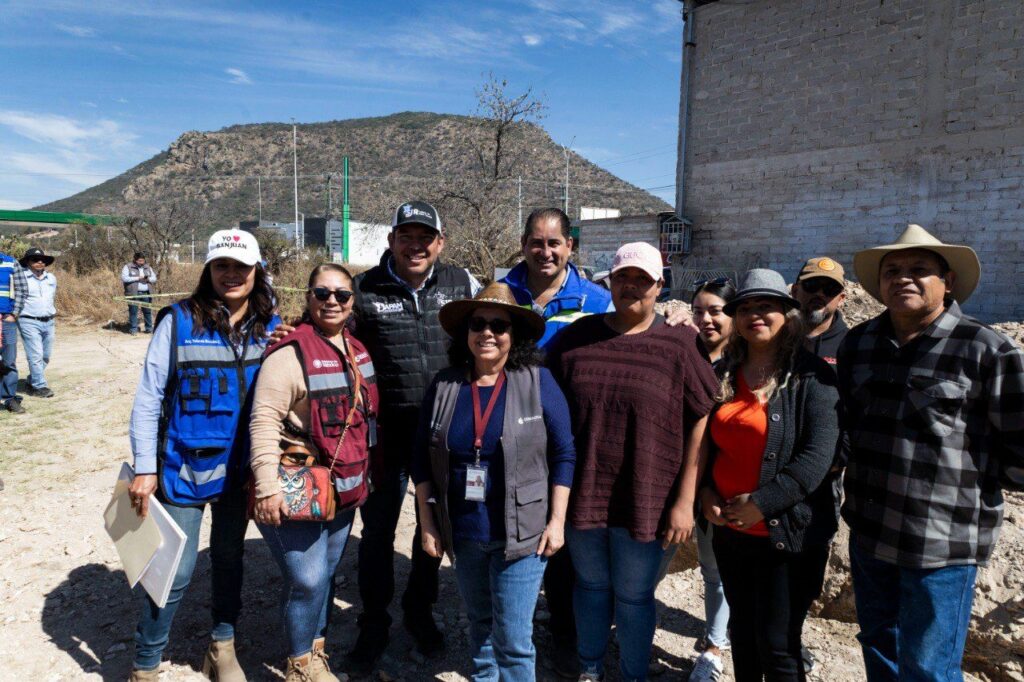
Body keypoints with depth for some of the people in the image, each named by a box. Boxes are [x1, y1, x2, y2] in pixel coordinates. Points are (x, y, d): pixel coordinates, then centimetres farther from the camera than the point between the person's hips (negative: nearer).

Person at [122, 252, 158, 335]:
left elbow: (154, 278, 15)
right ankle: (133, 329, 4)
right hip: (133, 293, -4)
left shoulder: (147, 267, 16)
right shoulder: (128, 267, 2)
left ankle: (149, 328, 14)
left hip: (146, 293, 4)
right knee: (133, 311, -2)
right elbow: (124, 278, -9)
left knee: (147, 311, 5)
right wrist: (137, 278, -13)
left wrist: (148, 279, -7)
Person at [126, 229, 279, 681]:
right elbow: (148, 398, -8)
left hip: (240, 471, 3)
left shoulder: (270, 330, -2)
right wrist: (145, 468, -9)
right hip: (184, 469, -3)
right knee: (174, 572, 2)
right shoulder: (179, 321, -10)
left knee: (229, 560, 17)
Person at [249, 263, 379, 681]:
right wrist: (267, 488, -23)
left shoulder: (357, 352, 7)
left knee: (327, 572, 17)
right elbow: (264, 421, -20)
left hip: (344, 488, 7)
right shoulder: (290, 353, -17)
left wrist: (363, 475, 19)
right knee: (307, 578, -3)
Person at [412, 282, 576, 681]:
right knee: (480, 622, 22)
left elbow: (564, 454, -6)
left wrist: (557, 521, -8)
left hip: (521, 533, -3)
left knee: (512, 637, 1)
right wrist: (427, 523, 3)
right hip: (462, 533, 4)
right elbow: (422, 458, 4)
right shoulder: (444, 385, -1)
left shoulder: (538, 382, -9)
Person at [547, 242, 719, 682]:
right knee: (591, 585, 20)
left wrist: (685, 501, -9)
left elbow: (701, 422, -6)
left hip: (645, 500, -2)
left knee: (634, 596, 13)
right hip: (582, 494, 3)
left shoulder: (679, 343, -6)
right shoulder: (576, 336, 2)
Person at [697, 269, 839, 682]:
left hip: (787, 532, -5)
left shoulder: (810, 375, -8)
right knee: (742, 632, 20)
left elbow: (818, 456, -17)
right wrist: (706, 491, 0)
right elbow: (707, 441, 15)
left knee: (777, 645, 4)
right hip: (729, 529, 6)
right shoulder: (724, 375, 9)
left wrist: (762, 503, -19)